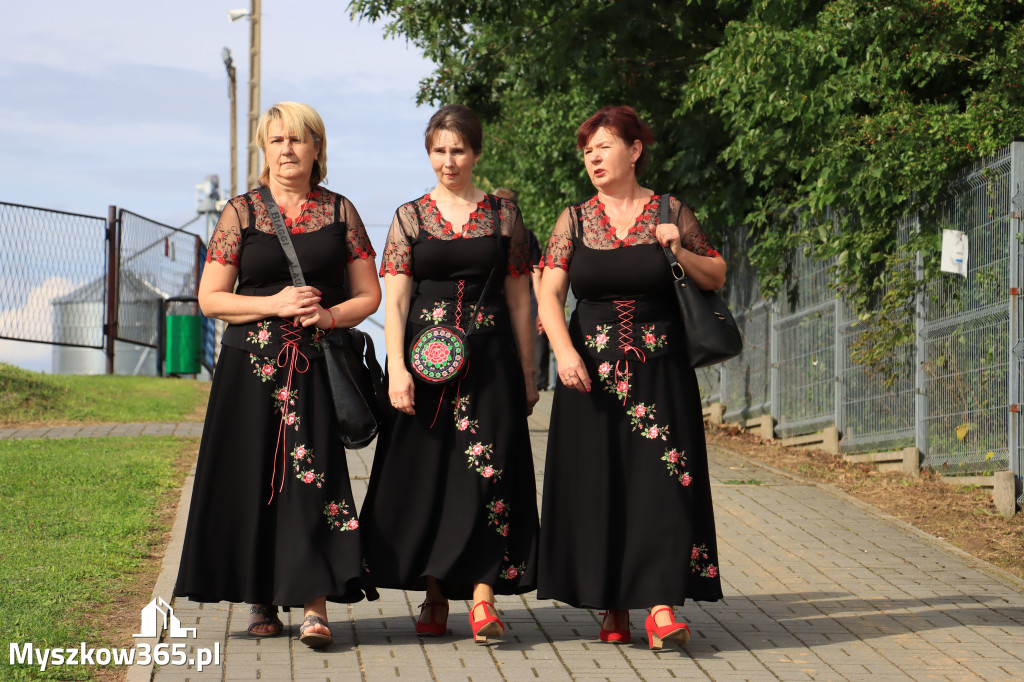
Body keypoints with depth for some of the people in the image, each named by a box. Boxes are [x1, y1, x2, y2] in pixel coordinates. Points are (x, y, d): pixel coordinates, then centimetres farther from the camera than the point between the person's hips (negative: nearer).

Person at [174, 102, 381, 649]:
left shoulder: (340, 212, 10)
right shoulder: (241, 213, 7)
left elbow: (368, 294, 10)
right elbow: (210, 298, 2)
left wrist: (330, 316, -10)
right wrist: (276, 304, -11)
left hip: (320, 363, 0)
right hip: (252, 364, 0)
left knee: (314, 473, -11)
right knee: (254, 476, -1)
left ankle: (315, 605, -14)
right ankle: (261, 600, 11)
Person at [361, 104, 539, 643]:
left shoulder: (502, 214, 7)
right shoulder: (410, 216, 6)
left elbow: (519, 298, 9)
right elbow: (394, 299, 1)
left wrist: (527, 374, 6)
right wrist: (396, 369, -11)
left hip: (490, 357, 0)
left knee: (487, 469, -9)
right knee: (424, 471, 0)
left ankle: (483, 594, -12)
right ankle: (434, 597, 9)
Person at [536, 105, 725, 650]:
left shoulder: (671, 214, 4)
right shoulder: (575, 220, 6)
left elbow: (716, 277, 9)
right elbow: (549, 294, 1)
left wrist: (679, 252, -9)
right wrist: (564, 351, -14)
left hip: (659, 372, -1)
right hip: (590, 372, 1)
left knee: (661, 479, -9)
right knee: (597, 487, 0)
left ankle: (661, 604, -12)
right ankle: (612, 609, 8)